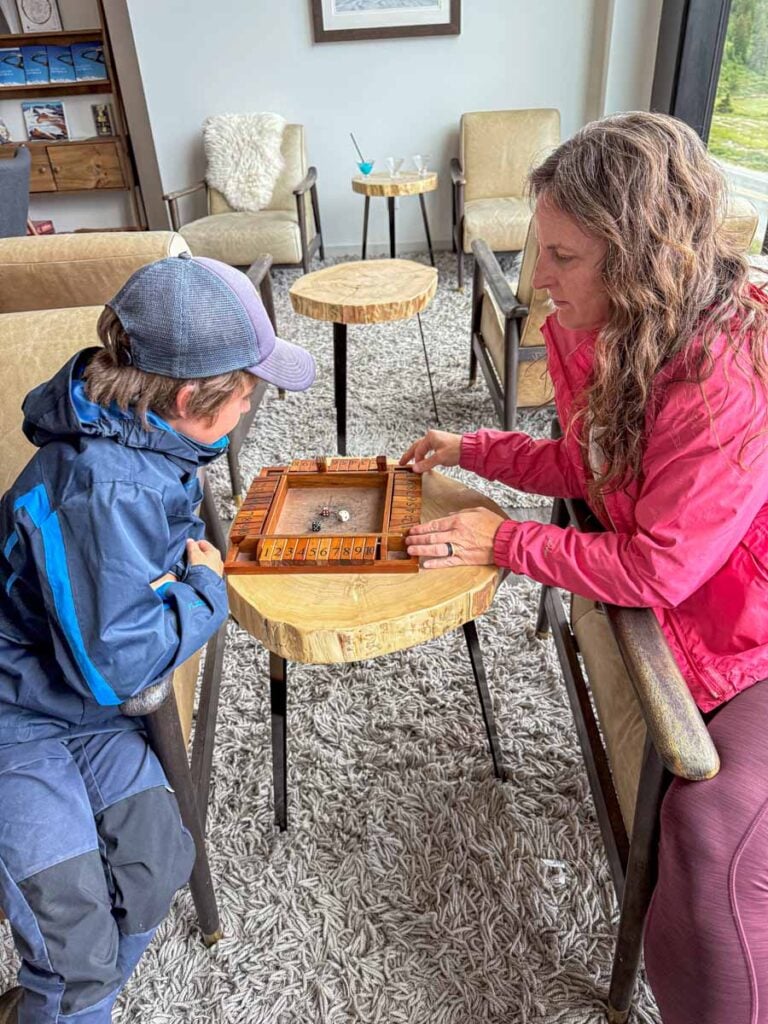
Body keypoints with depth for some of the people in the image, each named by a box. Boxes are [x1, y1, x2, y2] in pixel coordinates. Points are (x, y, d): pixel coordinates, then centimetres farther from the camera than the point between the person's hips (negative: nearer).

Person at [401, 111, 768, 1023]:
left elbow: (655, 572, -26)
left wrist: (502, 542, -18)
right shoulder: (611, 338, -5)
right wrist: (472, 451, 4)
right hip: (694, 619, 7)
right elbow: (589, 465, 9)